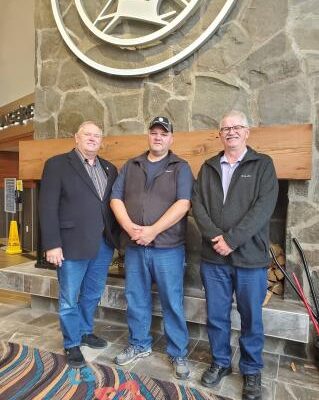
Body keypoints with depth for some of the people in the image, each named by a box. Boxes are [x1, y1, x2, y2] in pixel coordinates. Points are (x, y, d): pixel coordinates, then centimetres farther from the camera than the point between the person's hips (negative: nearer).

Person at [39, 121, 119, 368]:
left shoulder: (109, 169, 11)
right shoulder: (57, 164, -4)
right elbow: (48, 207, -9)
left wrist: (115, 236, 3)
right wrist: (52, 244, -14)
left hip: (103, 244, 5)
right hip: (73, 245, -5)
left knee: (93, 294, 19)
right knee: (70, 299, 10)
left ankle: (85, 332, 41)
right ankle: (72, 344, 30)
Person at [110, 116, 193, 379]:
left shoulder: (181, 167, 0)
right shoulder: (131, 166, 11)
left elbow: (183, 204, -12)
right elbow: (116, 199, 5)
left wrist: (153, 231, -17)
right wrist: (130, 227, -11)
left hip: (168, 247, -3)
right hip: (134, 246, 4)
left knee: (172, 302, 6)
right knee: (136, 299, 16)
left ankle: (178, 354, 25)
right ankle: (139, 345, 36)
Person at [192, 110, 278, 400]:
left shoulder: (263, 164, 1)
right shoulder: (208, 167, 10)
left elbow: (263, 207, -11)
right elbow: (197, 204, 1)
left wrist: (231, 239, -17)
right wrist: (215, 237, -14)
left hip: (250, 256, -2)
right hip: (213, 257, 3)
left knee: (251, 318, 11)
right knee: (216, 315, 14)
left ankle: (251, 371, 33)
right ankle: (220, 362, 36)